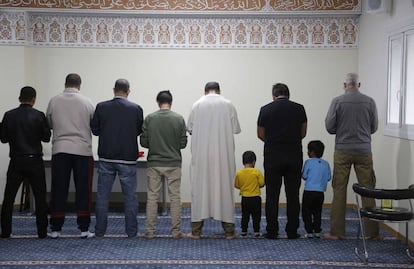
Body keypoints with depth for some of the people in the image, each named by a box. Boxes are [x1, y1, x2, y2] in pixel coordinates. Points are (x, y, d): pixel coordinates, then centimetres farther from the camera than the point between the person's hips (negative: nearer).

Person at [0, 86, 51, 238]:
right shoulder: (39, 116, -7)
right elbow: (46, 137, -2)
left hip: (16, 162, 2)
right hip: (34, 161, -1)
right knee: (40, 197, 6)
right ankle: (42, 231, 7)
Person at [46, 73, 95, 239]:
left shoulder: (54, 101, 1)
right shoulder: (86, 102, -2)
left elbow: (49, 124, 11)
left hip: (59, 150, 1)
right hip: (83, 150, -1)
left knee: (59, 191, 7)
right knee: (83, 191, 5)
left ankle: (55, 229, 10)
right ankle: (84, 229, 6)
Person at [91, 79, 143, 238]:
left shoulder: (101, 107, -5)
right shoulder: (136, 109, -6)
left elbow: (95, 130, 2)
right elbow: (139, 131, 4)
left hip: (106, 158, 1)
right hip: (128, 158, -1)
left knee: (102, 195, 9)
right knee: (130, 196, 6)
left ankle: (100, 230, 14)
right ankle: (131, 231, 9)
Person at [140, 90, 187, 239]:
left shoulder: (149, 118, -3)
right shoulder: (179, 119, -5)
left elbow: (143, 142, -2)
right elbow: (183, 143, -4)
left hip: (154, 164, 1)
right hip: (173, 164, -1)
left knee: (152, 197, 8)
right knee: (175, 197, 6)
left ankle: (150, 231, 10)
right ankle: (176, 231, 8)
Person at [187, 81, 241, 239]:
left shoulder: (197, 105, 0)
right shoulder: (228, 105, 0)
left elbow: (189, 129, 4)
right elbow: (236, 129, 2)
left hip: (201, 155, 0)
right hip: (224, 155, 0)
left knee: (200, 189, 6)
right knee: (224, 188, 7)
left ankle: (196, 230, 8)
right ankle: (228, 230, 11)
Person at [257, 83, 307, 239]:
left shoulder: (266, 109, -2)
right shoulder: (299, 109, 2)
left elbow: (260, 134, 5)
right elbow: (303, 133, 9)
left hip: (273, 157, -1)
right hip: (294, 157, 1)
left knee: (272, 195, 5)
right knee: (293, 195, 7)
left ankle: (272, 231, 6)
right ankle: (292, 231, 11)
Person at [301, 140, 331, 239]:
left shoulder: (309, 162, -7)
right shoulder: (326, 164, 4)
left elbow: (304, 176, -7)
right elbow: (328, 177, 6)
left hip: (309, 191, -4)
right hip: (320, 192, 4)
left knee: (306, 212, 5)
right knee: (317, 212, 16)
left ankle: (309, 231, 2)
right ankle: (317, 231, 15)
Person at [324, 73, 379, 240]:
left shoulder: (337, 101, -6)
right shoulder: (369, 102, 0)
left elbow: (329, 127, -5)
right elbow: (374, 127, 6)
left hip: (342, 151, -1)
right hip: (364, 151, 1)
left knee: (339, 191, 4)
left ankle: (336, 232, 6)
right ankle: (372, 232, 10)